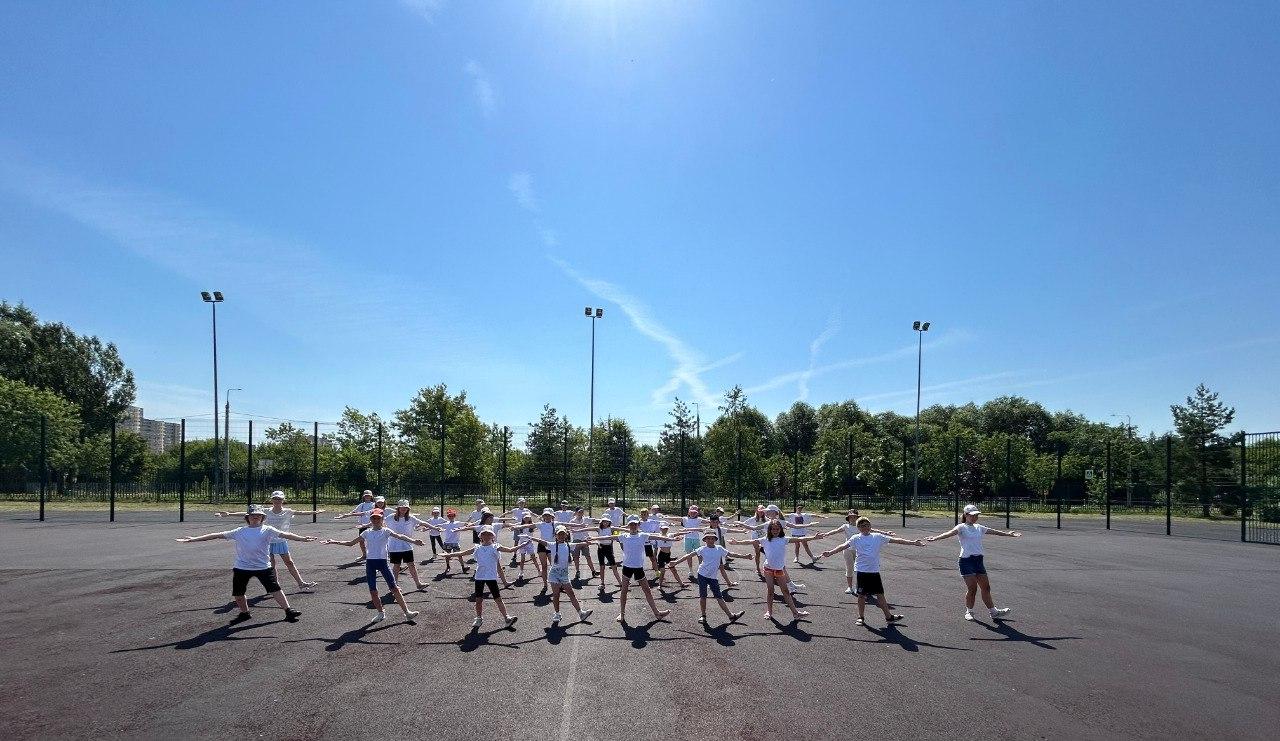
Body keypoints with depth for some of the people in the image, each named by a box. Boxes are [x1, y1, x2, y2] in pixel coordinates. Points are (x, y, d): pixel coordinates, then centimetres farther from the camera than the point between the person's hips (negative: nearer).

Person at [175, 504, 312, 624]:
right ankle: (244, 613, 34)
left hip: (263, 566, -3)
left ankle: (288, 611, 3)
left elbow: (284, 534, -10)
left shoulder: (267, 530, 1)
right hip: (241, 567, 3)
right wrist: (193, 539, 8)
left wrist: (301, 538, -24)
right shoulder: (240, 531, 8)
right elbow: (217, 535, 9)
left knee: (275, 589, -7)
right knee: (238, 593, 9)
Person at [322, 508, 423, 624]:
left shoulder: (386, 531, -2)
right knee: (373, 591, 5)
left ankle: (407, 612, -1)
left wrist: (413, 540, -35)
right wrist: (334, 542, 5)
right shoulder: (367, 533, 8)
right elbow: (350, 542, 13)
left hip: (382, 562, -3)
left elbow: (400, 536, -18)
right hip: (370, 562, 3)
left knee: (394, 588, -6)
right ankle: (381, 613, 22)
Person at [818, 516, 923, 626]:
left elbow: (895, 540, 5)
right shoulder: (856, 539, 0)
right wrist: (830, 552, -23)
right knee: (862, 595, 4)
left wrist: (912, 542, 2)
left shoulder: (878, 537, 6)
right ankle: (861, 617, 18)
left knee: (880, 594, 8)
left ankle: (888, 616, 21)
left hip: (875, 571, 2)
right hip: (862, 571, -2)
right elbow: (844, 546, -10)